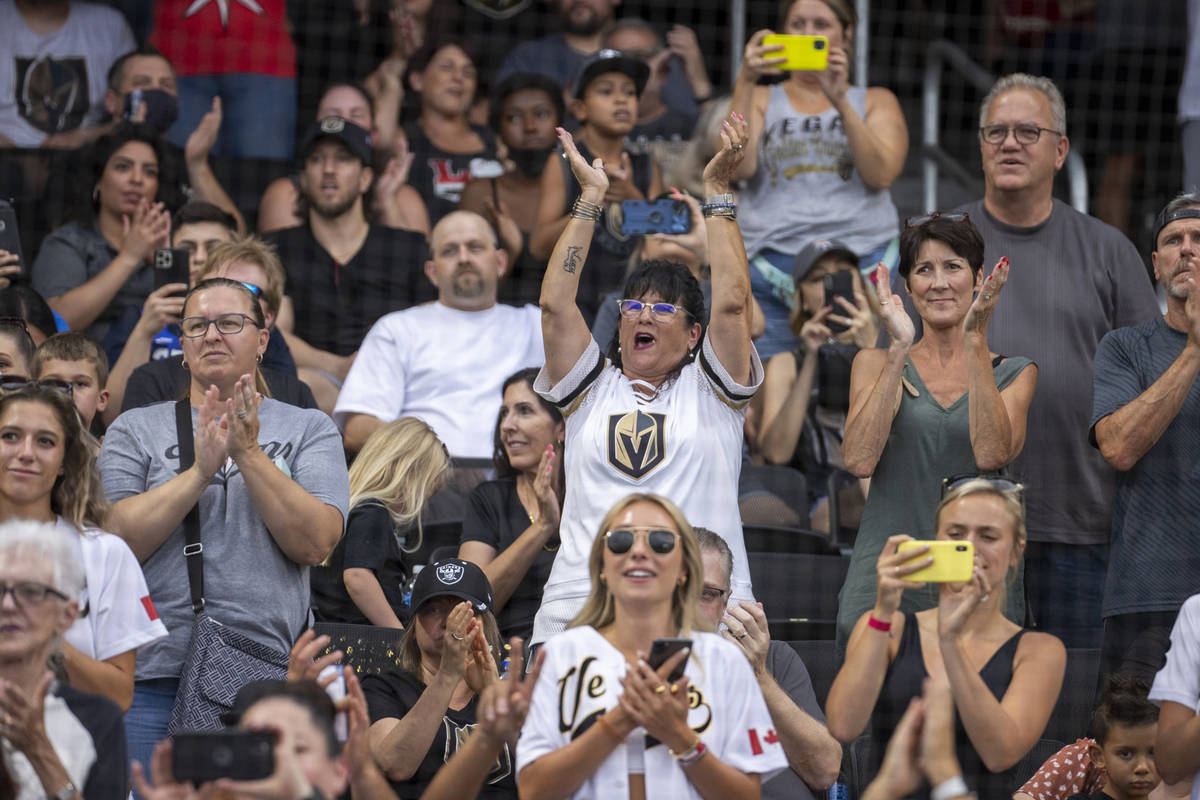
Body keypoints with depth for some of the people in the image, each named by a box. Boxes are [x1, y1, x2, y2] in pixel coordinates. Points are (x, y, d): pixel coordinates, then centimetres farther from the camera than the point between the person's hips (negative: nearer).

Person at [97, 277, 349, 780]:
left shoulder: (309, 430, 12)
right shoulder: (135, 430, 12)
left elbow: (314, 544, -2)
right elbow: (114, 543, -2)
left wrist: (248, 453, -10)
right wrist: (201, 469, -11)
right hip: (154, 674, 0)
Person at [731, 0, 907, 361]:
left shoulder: (875, 101, 18)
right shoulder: (763, 100, 19)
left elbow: (882, 174, -1)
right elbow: (739, 167, -1)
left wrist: (840, 101, -11)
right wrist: (746, 82, -9)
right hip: (770, 265, 0)